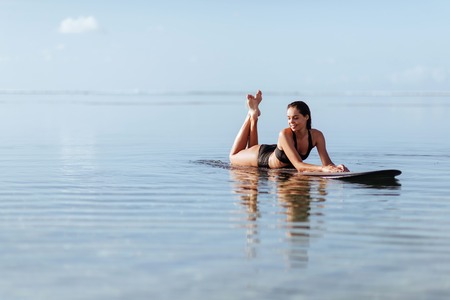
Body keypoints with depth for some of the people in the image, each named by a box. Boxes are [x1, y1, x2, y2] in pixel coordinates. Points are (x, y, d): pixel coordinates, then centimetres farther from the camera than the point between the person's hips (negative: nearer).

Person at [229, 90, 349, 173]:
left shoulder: (316, 136, -30)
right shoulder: (285, 134, -42)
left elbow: (327, 162, -32)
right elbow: (299, 166, -49)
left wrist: (337, 168, -54)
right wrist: (323, 168, -64)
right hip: (262, 155, -4)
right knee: (233, 157, 27)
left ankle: (254, 116, 40)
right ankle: (252, 115, 30)